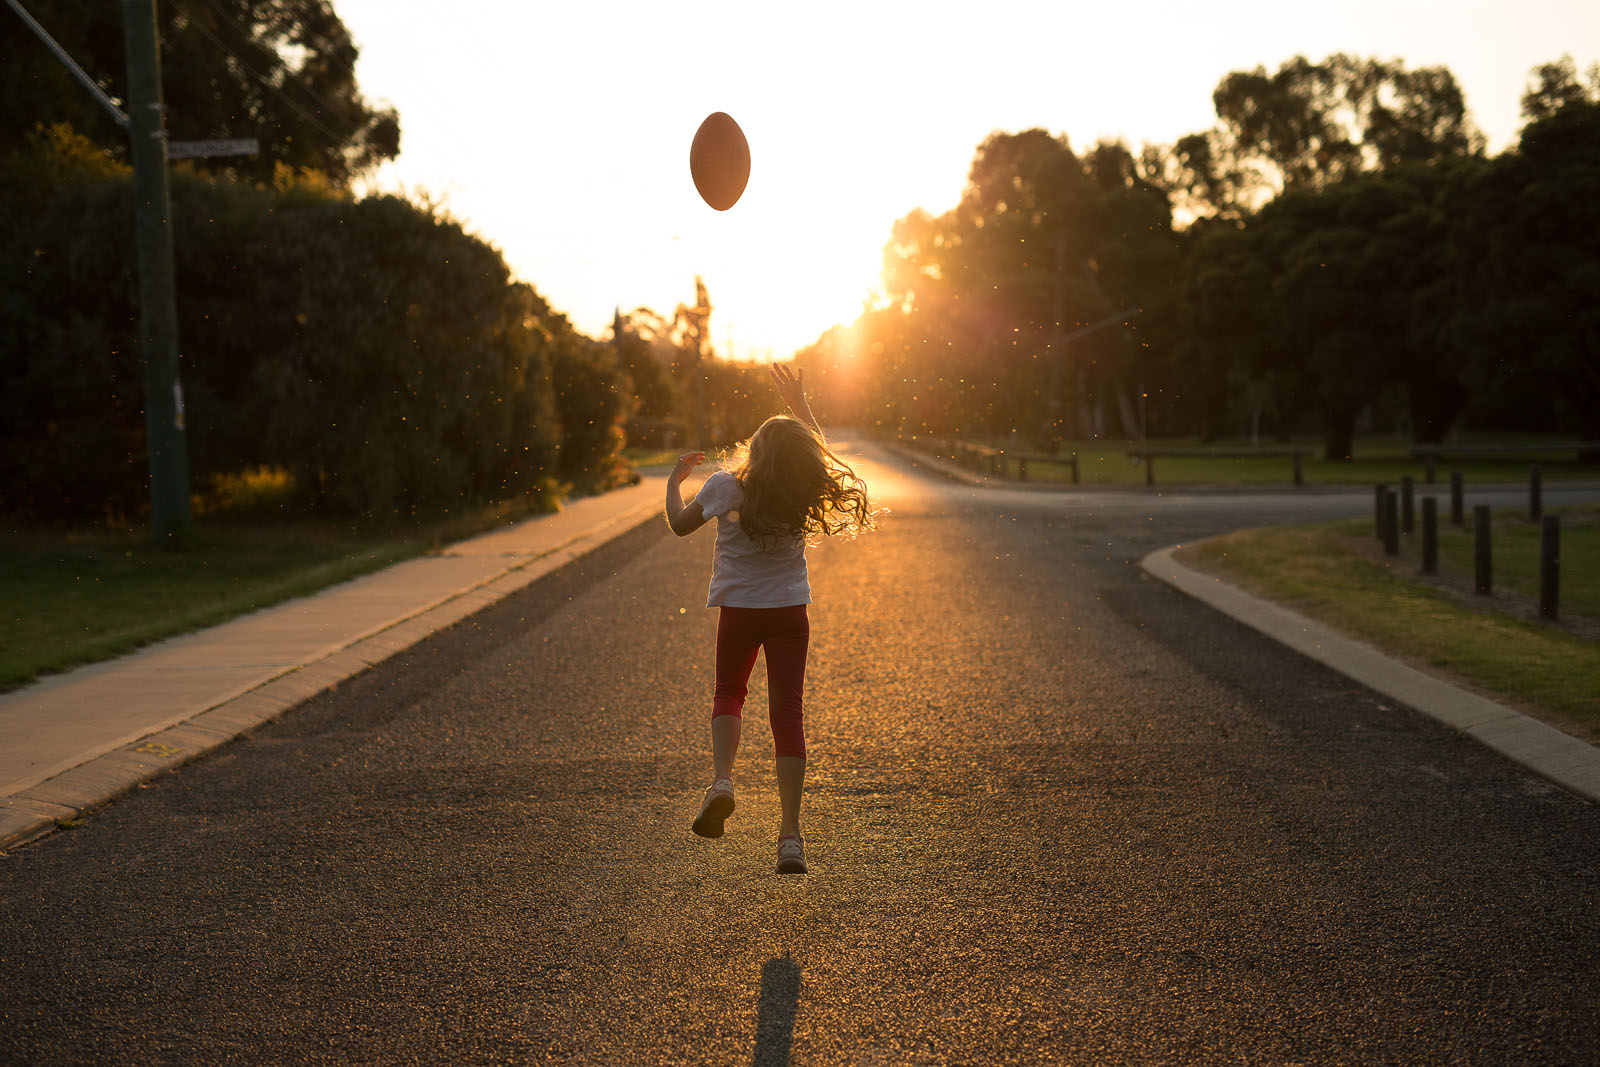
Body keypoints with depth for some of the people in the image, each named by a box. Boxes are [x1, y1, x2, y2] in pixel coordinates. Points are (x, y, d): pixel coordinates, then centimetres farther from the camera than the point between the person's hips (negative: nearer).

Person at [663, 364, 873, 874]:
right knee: (787, 712, 2)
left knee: (728, 693, 23)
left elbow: (680, 524, 1)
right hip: (790, 612, 1)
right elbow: (820, 455, 17)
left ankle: (721, 780, -4)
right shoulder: (805, 493, -8)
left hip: (739, 610, -1)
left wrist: (675, 479, 17)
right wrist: (800, 404, 24)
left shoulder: (725, 487, -16)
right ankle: (790, 835, -4)